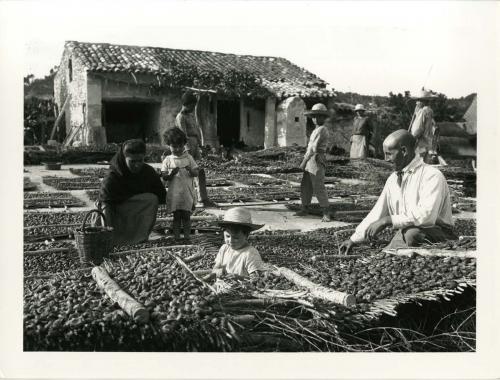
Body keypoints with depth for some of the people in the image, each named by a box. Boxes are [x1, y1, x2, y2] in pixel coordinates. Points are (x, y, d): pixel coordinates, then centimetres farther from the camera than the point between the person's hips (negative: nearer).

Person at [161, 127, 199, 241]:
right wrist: (172, 174, -21)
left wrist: (190, 170, -19)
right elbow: (164, 177, -1)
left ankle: (187, 236, 10)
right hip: (174, 194, 0)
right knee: (176, 216, 6)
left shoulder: (189, 158, 4)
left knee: (186, 216, 5)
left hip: (187, 193, 0)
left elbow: (196, 173, 2)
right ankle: (176, 236, 11)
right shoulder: (167, 160, 2)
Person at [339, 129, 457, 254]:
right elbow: (377, 213, 19)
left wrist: (388, 220, -24)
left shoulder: (431, 175, -13)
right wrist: (353, 239, 18)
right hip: (404, 233, 6)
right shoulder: (392, 179, 12)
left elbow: (427, 215, -27)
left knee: (412, 233, -38)